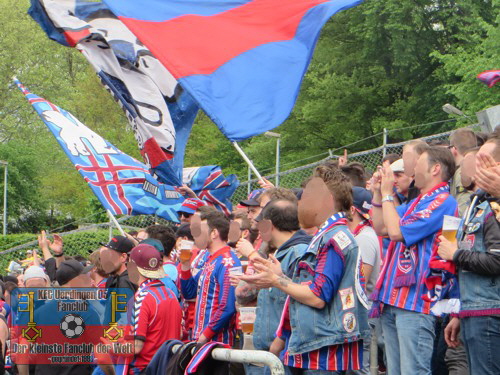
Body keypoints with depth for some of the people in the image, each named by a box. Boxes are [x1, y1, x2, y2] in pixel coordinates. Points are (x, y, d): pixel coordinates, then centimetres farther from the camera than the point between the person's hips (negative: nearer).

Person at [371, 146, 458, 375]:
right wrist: (378, 193, 16)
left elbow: (396, 231, -17)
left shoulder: (442, 202, -11)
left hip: (415, 303, -10)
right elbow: (380, 228, 24)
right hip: (393, 299, 10)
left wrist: (387, 193, -5)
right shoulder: (417, 203, 19)